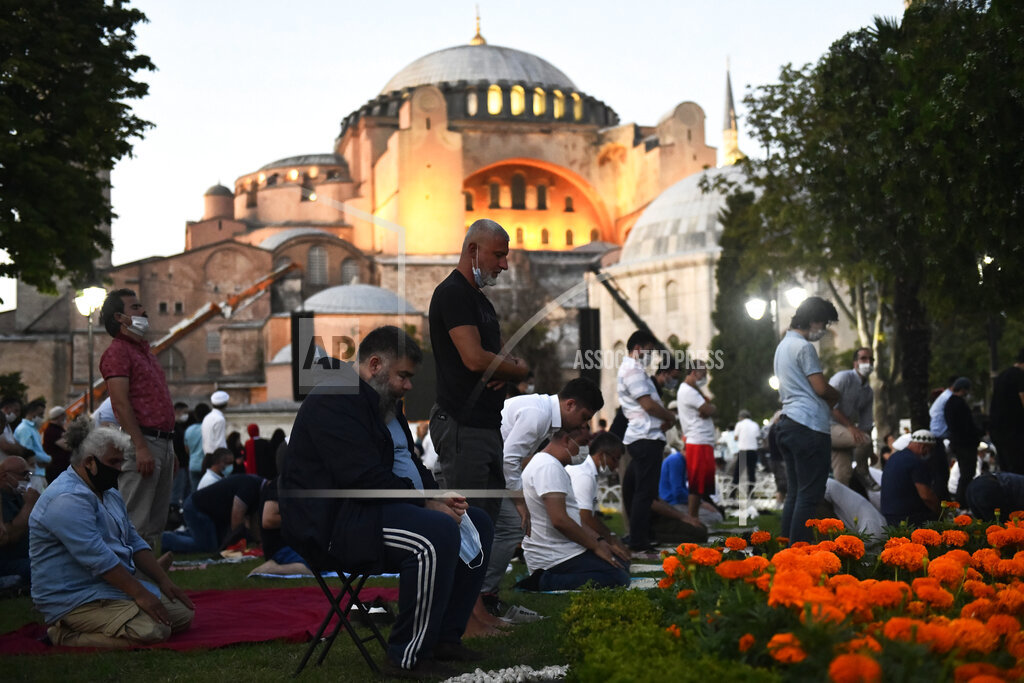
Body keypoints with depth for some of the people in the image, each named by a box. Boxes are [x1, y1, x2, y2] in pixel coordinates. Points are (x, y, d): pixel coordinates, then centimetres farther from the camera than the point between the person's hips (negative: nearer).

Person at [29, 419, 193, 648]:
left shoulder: (110, 495, 17)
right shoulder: (68, 499, -19)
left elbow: (135, 543, 18)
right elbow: (97, 558, -25)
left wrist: (164, 581, 4)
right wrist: (140, 594, -24)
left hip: (115, 586, 11)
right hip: (74, 599, -11)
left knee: (184, 614, 2)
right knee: (154, 632, -28)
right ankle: (67, 635, -10)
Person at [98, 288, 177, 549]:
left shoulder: (145, 351, 23)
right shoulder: (117, 351, -6)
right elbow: (121, 403, -16)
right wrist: (141, 447, -22)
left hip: (163, 442, 9)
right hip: (141, 440, -9)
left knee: (156, 521, 11)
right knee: (135, 521, -10)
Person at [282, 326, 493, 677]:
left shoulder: (383, 401, 18)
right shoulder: (335, 401, -17)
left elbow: (408, 463, 20)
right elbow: (365, 477, -26)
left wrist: (438, 495, 0)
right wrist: (426, 503, -21)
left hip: (382, 506, 11)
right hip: (334, 523, -11)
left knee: (478, 523, 7)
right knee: (439, 533, -32)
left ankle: (445, 636, 9)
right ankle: (407, 658, -22)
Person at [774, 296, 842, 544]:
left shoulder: (783, 345, 21)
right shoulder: (803, 347, -9)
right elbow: (821, 388, -12)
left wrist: (828, 398, 13)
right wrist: (836, 395, 9)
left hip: (788, 423, 10)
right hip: (809, 426, -10)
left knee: (794, 492, 11)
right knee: (810, 494, -8)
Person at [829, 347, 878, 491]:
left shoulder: (869, 391, 16)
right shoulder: (843, 378, -7)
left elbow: (866, 424, 18)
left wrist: (871, 452, 10)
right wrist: (850, 426, -23)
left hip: (843, 433, 7)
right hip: (829, 427, -7)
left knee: (843, 476, -6)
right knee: (864, 440, -28)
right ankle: (862, 473, -6)